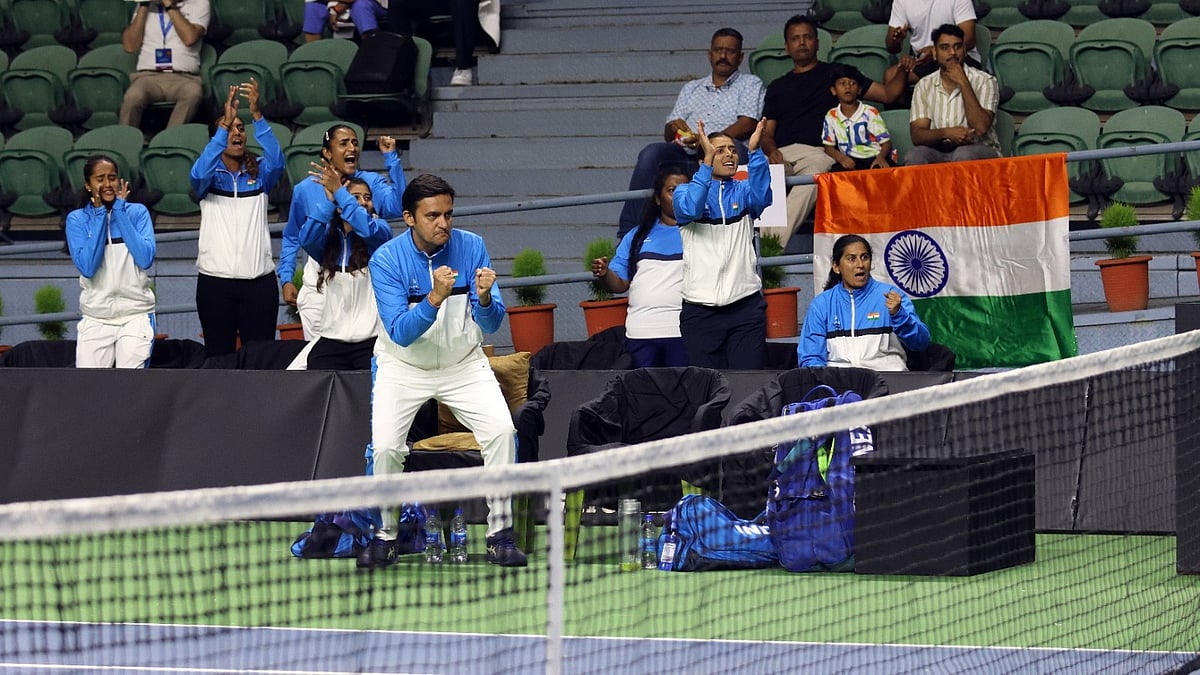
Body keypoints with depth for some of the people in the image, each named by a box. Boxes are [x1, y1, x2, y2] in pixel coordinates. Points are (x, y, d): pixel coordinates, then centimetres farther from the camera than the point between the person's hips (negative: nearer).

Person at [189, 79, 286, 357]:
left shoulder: (258, 172, 9)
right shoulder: (210, 177, 5)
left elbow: (276, 161, -12)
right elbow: (200, 172, -18)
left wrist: (257, 115, -24)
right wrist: (225, 123, -26)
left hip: (259, 280, 1)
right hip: (215, 280, -1)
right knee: (219, 356, 1)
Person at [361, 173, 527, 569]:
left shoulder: (472, 247, -12)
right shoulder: (386, 260, -19)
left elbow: (491, 325, -11)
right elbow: (400, 333, -26)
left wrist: (483, 299, -34)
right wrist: (434, 299, -41)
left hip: (464, 364, 2)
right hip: (403, 368, -1)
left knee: (501, 430, -19)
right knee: (385, 447, -19)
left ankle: (500, 535, -6)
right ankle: (386, 536, 5)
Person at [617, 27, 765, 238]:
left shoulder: (750, 84, 19)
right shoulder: (691, 88, 32)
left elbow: (747, 125, 0)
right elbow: (668, 135, 24)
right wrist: (674, 127, -3)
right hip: (685, 156, 4)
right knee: (652, 153, -27)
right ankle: (629, 233, -33)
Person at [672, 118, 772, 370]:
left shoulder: (742, 192, 12)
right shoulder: (686, 191, 8)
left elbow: (761, 196, -12)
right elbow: (690, 209, -16)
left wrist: (755, 151, -25)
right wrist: (708, 161, -25)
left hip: (745, 305, 1)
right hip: (701, 309, -1)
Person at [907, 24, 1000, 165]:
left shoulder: (984, 81, -1)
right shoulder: (924, 86, 8)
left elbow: (980, 128, -15)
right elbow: (917, 135, -1)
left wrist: (963, 83, -14)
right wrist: (946, 133, -22)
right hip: (938, 152, 2)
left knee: (964, 155, -37)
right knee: (914, 157, -31)